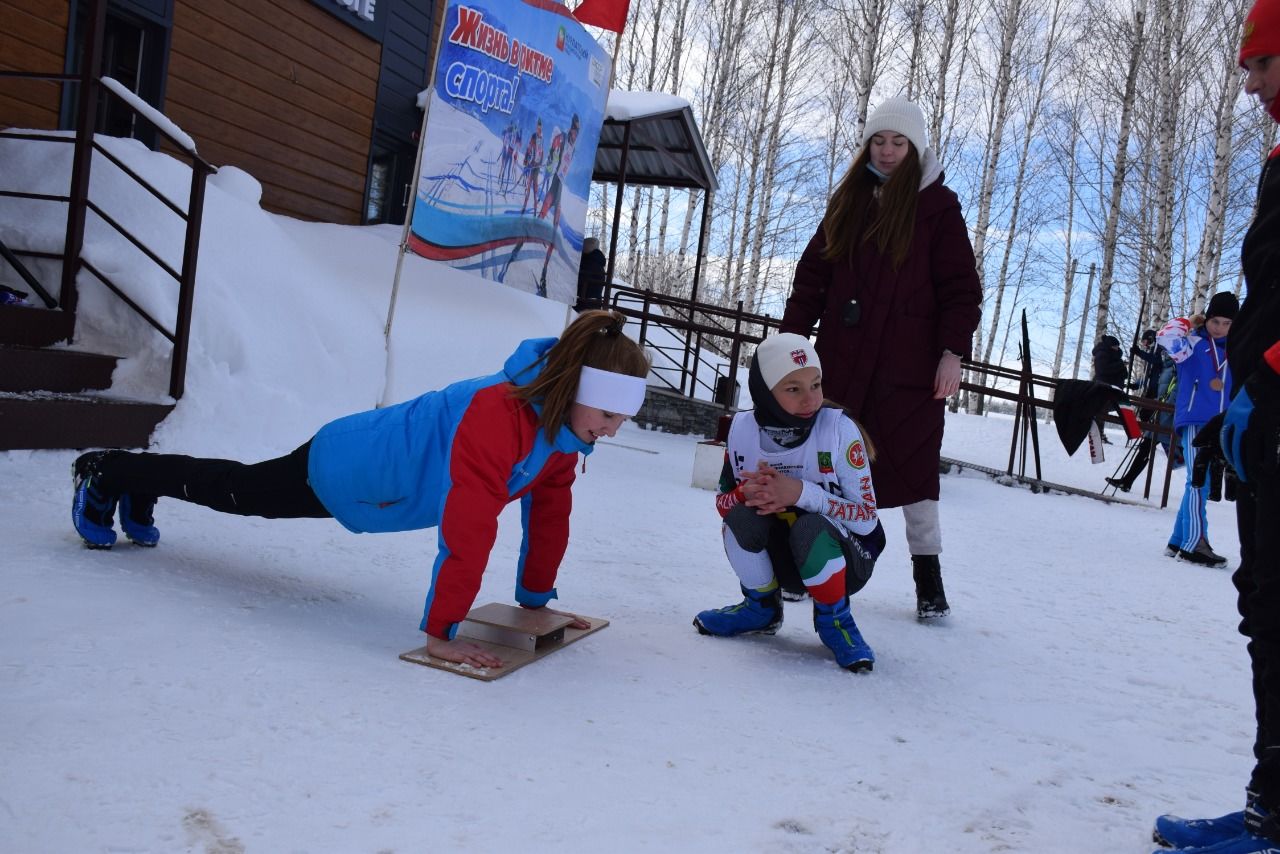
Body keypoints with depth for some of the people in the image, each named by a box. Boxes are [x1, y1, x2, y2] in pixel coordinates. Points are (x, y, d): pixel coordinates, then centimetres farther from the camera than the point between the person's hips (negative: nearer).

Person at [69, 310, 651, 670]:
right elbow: (468, 531, -44)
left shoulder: (562, 423, -14)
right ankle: (103, 474, 45)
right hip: (342, 470, -7)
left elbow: (549, 510, -3)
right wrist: (439, 631, -42)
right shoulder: (497, 413, -41)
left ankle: (136, 489, 55)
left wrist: (536, 597, 0)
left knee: (238, 491, 29)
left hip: (380, 477, 7)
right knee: (230, 489, 19)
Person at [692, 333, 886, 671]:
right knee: (742, 514, -26)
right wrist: (747, 493, -26)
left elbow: (867, 518, -20)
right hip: (782, 558, 3)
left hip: (846, 560, -3)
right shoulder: (743, 428, -11)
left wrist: (801, 493, -35)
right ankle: (762, 608, 2)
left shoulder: (838, 427, -21)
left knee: (809, 526, -35)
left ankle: (834, 620, -7)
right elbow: (722, 501, -2)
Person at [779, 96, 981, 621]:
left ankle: (927, 574, 13)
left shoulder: (937, 206, 1)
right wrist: (792, 337, 6)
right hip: (842, 359, 4)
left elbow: (961, 287, -3)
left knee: (912, 461, 0)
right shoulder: (848, 200, 12)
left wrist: (953, 351, -12)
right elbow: (813, 274, 12)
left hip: (908, 364, -4)